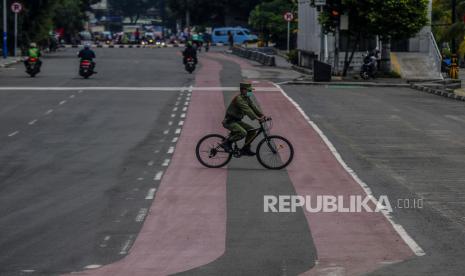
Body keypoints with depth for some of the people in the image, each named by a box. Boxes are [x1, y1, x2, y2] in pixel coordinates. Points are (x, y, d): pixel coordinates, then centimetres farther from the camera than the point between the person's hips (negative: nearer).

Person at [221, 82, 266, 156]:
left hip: (237, 121, 10)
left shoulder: (247, 99, 9)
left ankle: (245, 149, 10)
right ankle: (227, 143, -13)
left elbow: (254, 107, 3)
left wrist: (262, 116, -12)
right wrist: (257, 118, -38)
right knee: (242, 133, -30)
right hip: (229, 121, -10)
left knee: (252, 131, 1)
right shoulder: (239, 99, -22)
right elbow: (246, 109, -31)